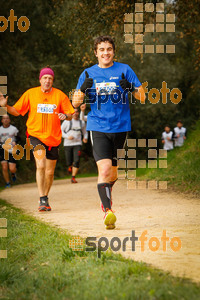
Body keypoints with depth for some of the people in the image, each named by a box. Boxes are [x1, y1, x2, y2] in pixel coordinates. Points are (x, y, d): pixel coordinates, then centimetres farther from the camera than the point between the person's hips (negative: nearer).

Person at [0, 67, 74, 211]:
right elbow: (17, 111, 7)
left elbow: (70, 114, 7)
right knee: (40, 166, -21)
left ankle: (45, 197, 30)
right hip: (36, 135, -2)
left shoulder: (60, 95, 3)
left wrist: (65, 115, -16)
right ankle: (42, 200, -17)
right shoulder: (30, 94, 3)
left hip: (53, 138, 2)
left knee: (49, 172, 9)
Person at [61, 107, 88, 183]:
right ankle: (70, 166, 38)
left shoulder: (82, 122, 10)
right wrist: (67, 137, -14)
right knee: (69, 163, 1)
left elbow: (85, 132, 22)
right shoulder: (67, 121, 0)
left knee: (76, 161, -17)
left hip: (77, 144, 1)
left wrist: (85, 138, 0)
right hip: (67, 144, -1)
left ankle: (73, 178, -12)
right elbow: (60, 131, 1)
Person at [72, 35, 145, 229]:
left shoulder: (124, 70, 4)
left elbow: (142, 97, 2)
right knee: (104, 169, -18)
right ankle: (107, 210, -18)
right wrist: (83, 89, -14)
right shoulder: (88, 74, 7)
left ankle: (106, 193, 43)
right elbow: (75, 103, 6)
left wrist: (130, 88, -19)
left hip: (120, 127, 1)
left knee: (113, 172, 12)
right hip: (98, 128, -1)